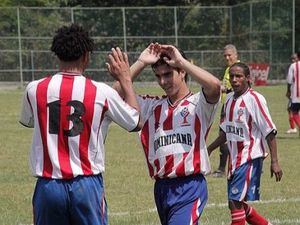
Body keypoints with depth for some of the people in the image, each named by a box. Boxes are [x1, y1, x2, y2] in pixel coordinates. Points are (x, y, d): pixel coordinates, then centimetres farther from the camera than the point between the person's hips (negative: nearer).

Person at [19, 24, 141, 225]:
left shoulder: (35, 89, -1)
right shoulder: (101, 93, -6)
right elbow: (135, 122, 10)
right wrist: (126, 80, 21)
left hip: (48, 184, 2)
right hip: (87, 185, -1)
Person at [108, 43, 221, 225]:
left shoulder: (198, 104, -1)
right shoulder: (152, 106, 15)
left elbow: (214, 86, -23)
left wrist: (181, 61, -15)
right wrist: (141, 63, 0)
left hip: (190, 188, -6)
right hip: (161, 188, 6)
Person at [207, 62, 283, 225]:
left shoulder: (255, 99, -12)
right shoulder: (229, 99, 10)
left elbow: (269, 132, -13)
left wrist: (274, 161, -17)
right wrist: (209, 149, 19)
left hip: (250, 158, -8)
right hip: (234, 158, 8)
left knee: (236, 201, -14)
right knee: (235, 204, 12)